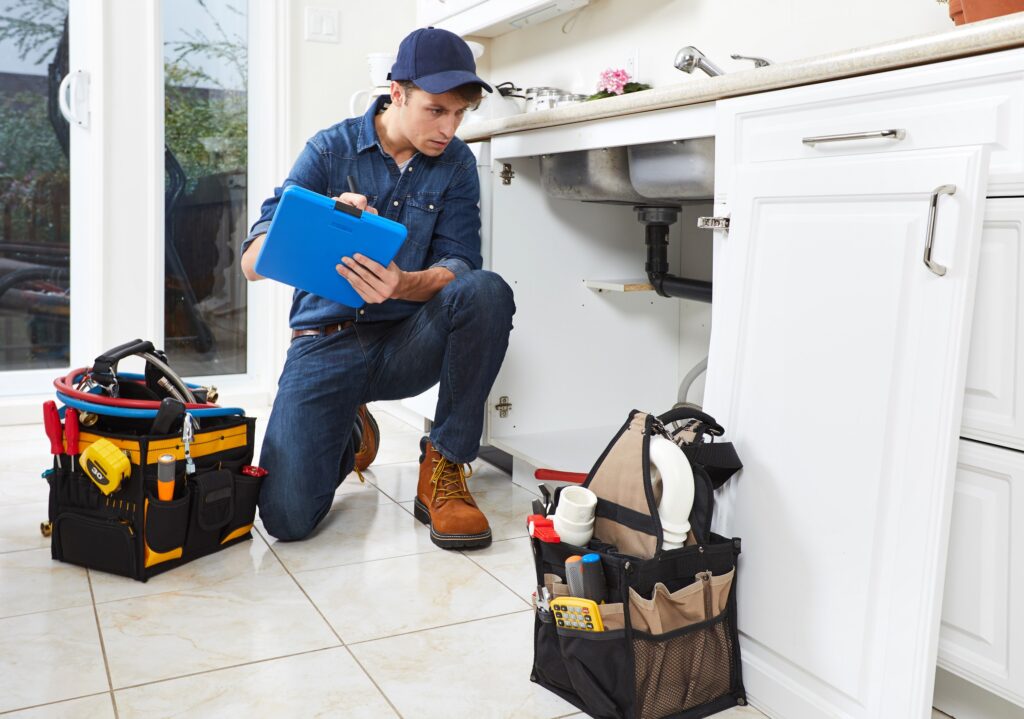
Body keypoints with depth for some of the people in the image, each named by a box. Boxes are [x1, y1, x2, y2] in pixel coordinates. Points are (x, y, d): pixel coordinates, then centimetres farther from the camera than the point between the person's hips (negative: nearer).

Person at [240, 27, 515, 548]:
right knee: (286, 517, -18)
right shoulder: (329, 150, -2)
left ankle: (443, 470, -15)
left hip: (407, 343, 1)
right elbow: (253, 262, -7)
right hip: (326, 343, -1)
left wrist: (403, 285, -32)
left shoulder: (456, 165, 2)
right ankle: (347, 431, 17)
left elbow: (457, 267, -8)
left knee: (486, 291, -31)